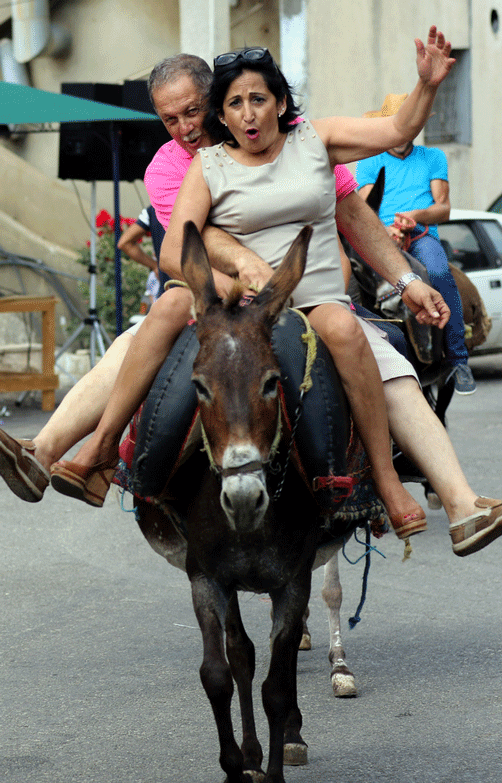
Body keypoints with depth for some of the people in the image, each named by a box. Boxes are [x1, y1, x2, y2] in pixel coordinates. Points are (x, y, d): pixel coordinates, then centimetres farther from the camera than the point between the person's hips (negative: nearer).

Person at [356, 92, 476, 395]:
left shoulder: (434, 157, 22)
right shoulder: (370, 162, 20)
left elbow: (443, 209, 12)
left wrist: (416, 216, -11)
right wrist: (384, 229, -16)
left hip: (423, 235, 0)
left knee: (439, 272, -36)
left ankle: (458, 360, -30)